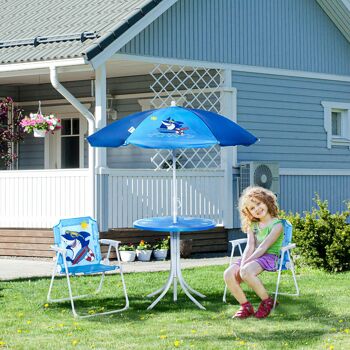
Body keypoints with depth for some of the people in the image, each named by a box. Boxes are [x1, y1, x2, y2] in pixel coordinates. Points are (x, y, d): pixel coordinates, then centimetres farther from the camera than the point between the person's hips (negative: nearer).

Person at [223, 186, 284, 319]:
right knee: (228, 274, -22)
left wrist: (245, 264, -20)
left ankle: (267, 301, -16)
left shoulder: (277, 224, -5)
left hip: (269, 257, -6)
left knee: (246, 271, -36)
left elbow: (263, 247, -14)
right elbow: (250, 246, 4)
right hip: (253, 257, 6)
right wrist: (242, 263, -15)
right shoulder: (252, 225, 18)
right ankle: (246, 307, -8)